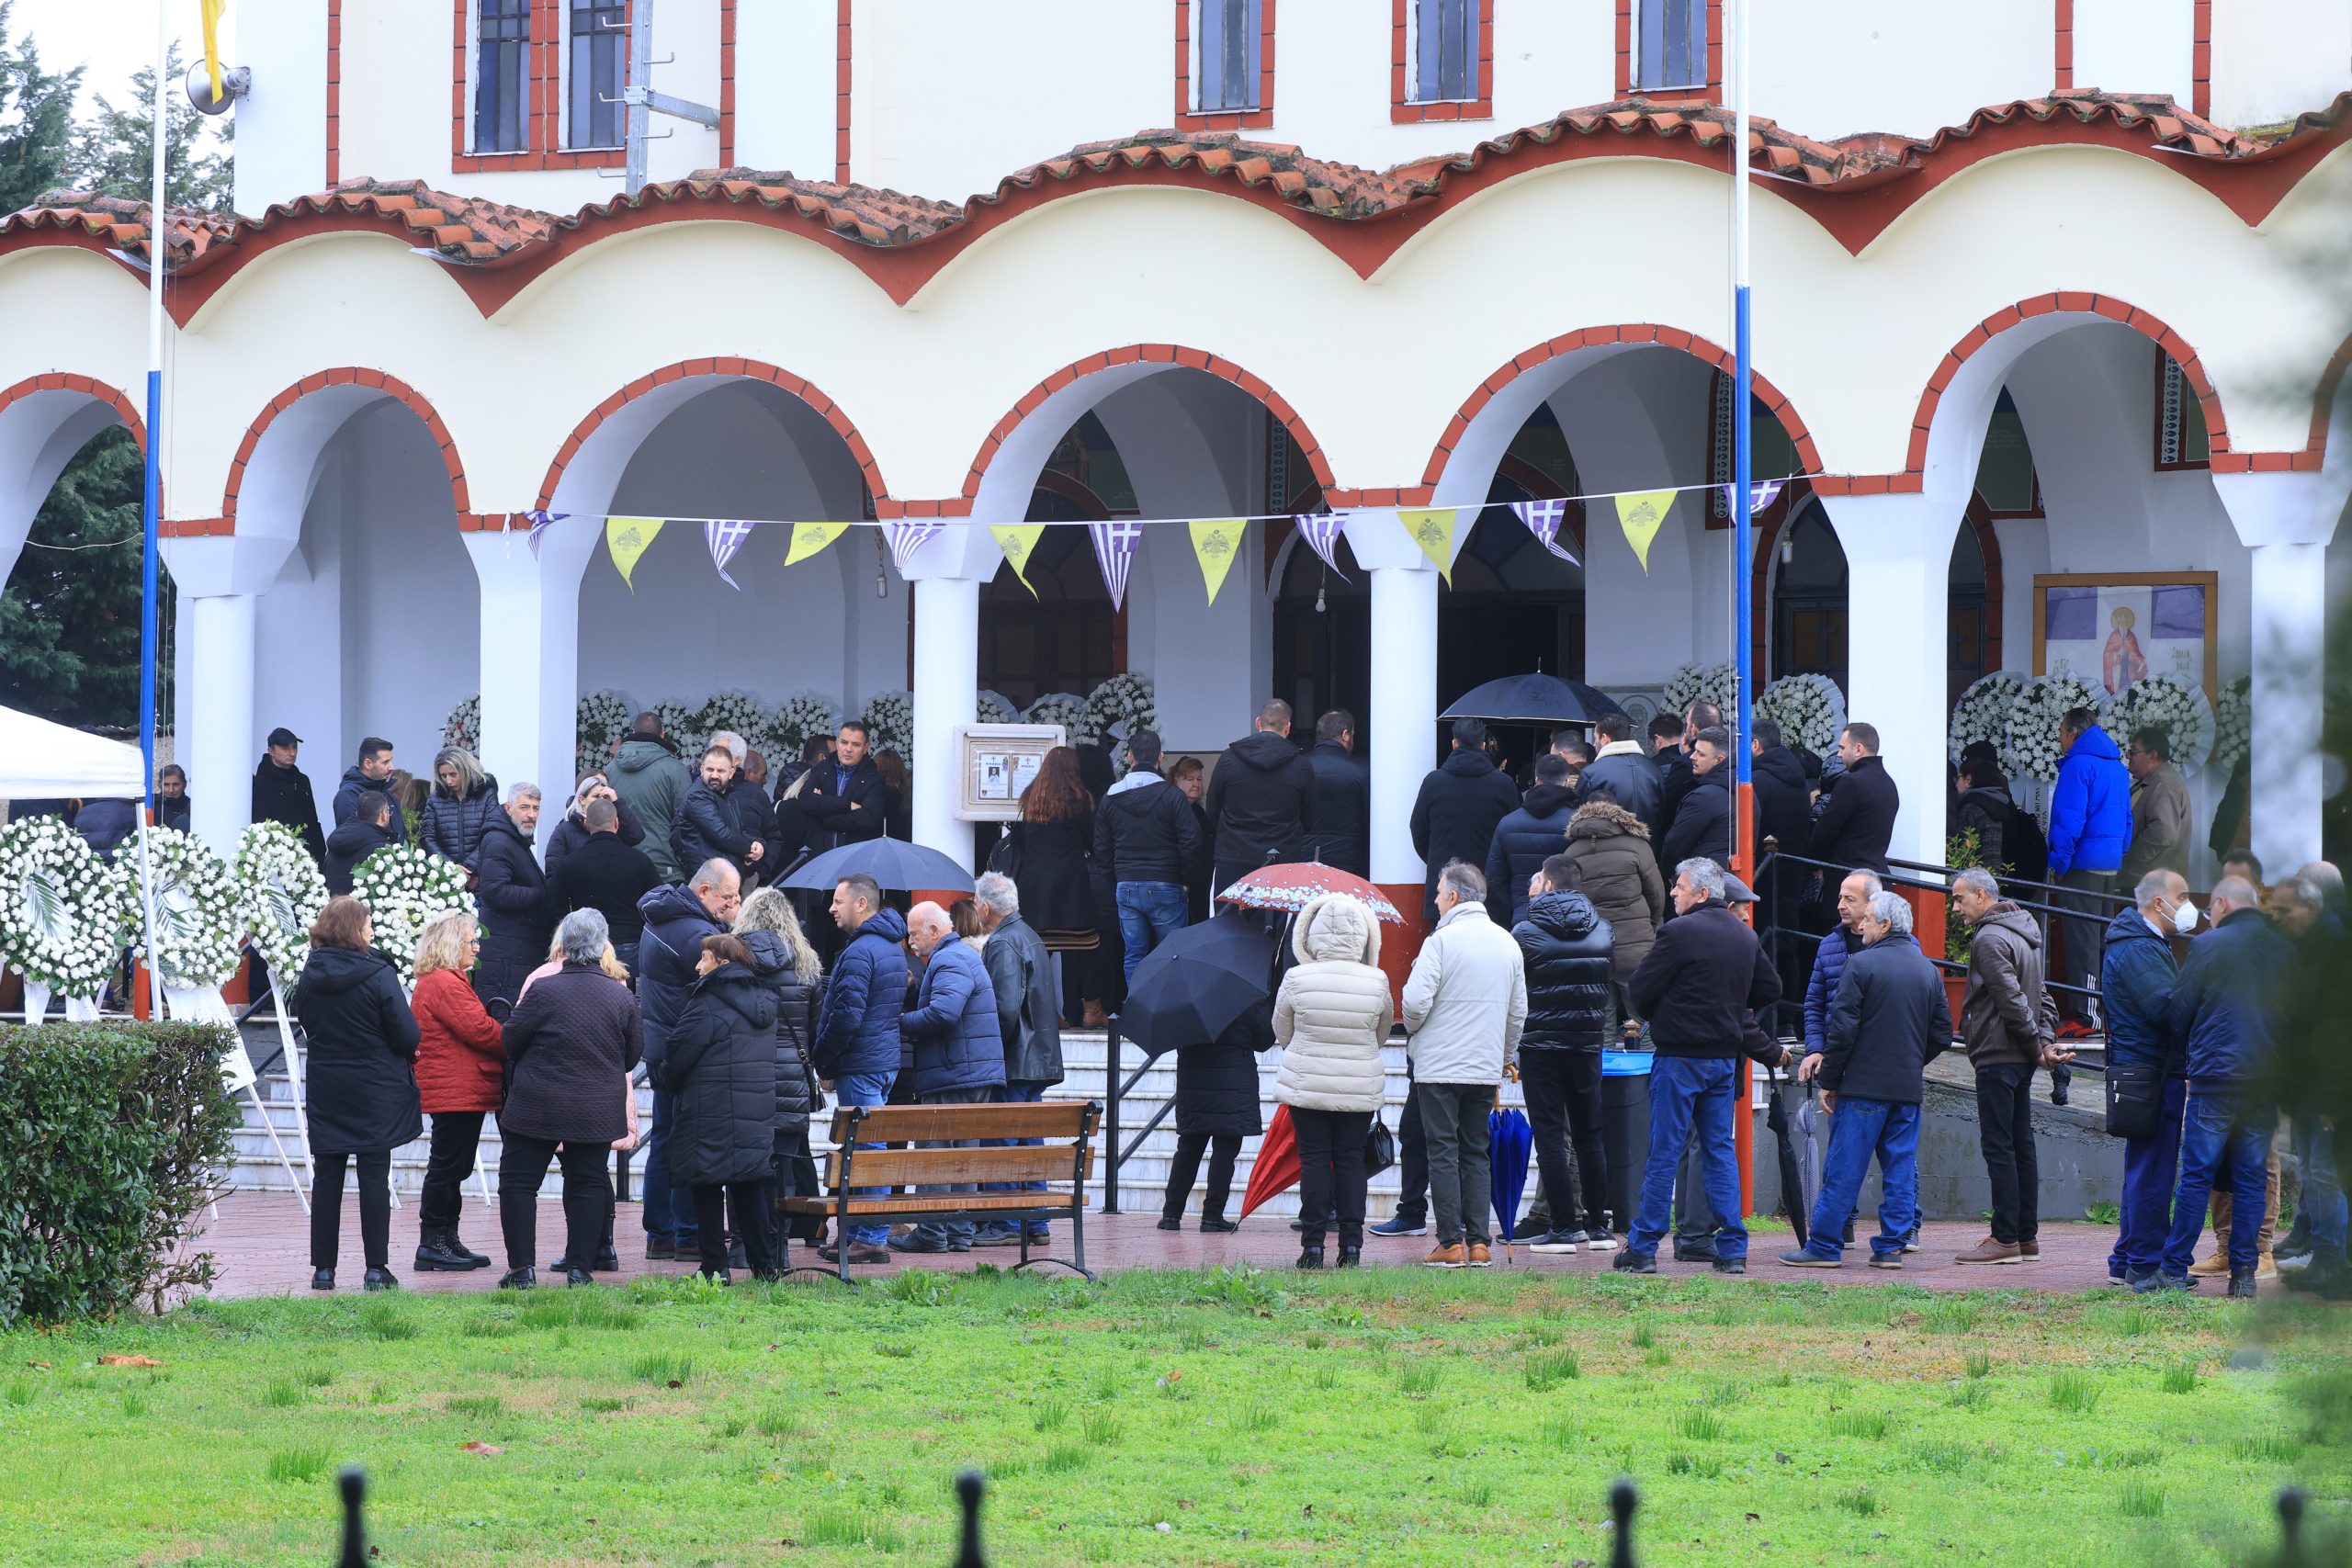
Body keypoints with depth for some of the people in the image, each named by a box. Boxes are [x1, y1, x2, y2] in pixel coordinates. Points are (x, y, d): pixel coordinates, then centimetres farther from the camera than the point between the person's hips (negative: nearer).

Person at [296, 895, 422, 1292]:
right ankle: (376, 1268, 1)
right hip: (375, 1092, -4)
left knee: (326, 1176, 8)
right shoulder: (379, 975, -15)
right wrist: (405, 1052, 9)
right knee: (374, 1177, 2)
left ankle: (323, 1268, 8)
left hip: (325, 1090, 4)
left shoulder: (310, 976, -1)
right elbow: (407, 1036, -13)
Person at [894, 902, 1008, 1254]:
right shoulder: (965, 956, 21)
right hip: (976, 1076, 10)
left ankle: (932, 1233, -4)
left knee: (934, 1153, -5)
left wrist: (901, 1024, -14)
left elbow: (942, 1013, -27)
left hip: (951, 1078, -10)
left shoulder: (950, 961, -13)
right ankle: (960, 1232, 12)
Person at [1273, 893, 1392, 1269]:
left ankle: (1313, 1245, 2)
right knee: (1351, 1160, 8)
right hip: (1361, 1088, 1)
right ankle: (1351, 1245, 6)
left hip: (1307, 1084, -1)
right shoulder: (1377, 982, -7)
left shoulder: (1297, 979, -11)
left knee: (1313, 1159, 5)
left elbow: (1282, 1033, 4)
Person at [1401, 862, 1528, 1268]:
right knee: (1476, 1153, 11)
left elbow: (1416, 1002, -17)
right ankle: (1478, 1242, 6)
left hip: (1439, 1066, -5)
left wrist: (1413, 1029, 5)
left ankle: (1451, 1242, -4)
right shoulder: (1507, 943, 8)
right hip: (1487, 1067, 5)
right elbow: (1518, 1011, 13)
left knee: (1443, 1153, -1)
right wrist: (1507, 1055, 27)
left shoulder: (1442, 941, -12)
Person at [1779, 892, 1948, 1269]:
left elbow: (1842, 1030, -11)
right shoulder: (1928, 969, 10)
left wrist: (1828, 1081, -4)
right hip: (1909, 1089, 6)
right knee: (1901, 1168, 8)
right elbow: (1942, 1035, 14)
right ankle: (1891, 1246, 6)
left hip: (1864, 1085, -5)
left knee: (1843, 1170, -2)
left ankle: (1824, 1246, 0)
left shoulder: (1862, 964, -9)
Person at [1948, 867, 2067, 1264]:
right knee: (2021, 1147, 10)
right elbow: (2042, 998, 18)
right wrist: (2043, 1042, 6)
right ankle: (2027, 1238, 12)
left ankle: (2005, 1239, -8)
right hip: (2020, 1060, 9)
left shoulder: (1990, 939, -14)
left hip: (1997, 1057, -9)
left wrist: (2036, 1047, -11)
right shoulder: (2023, 935, 17)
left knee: (1998, 1147, -7)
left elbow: (2013, 1001, -19)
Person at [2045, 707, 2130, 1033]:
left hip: (2082, 863, -8)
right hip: (2111, 865, 8)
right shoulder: (2117, 767, 16)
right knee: (2103, 940, 13)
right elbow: (2126, 820, 19)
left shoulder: (2078, 765, -11)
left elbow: (2069, 819, -17)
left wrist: (2059, 861, -11)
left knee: (2081, 942, -7)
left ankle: (2086, 1016, -10)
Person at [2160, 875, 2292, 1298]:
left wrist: (2189, 1056, 17)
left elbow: (2177, 1012, -1)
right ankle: (2244, 1274, 6)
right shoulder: (2285, 952, 6)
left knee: (2197, 1175, 0)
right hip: (2267, 1080, 4)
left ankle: (2175, 1270, 2)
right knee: (2252, 1178, 7)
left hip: (2216, 1075, -4)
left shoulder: (2209, 945, -6)